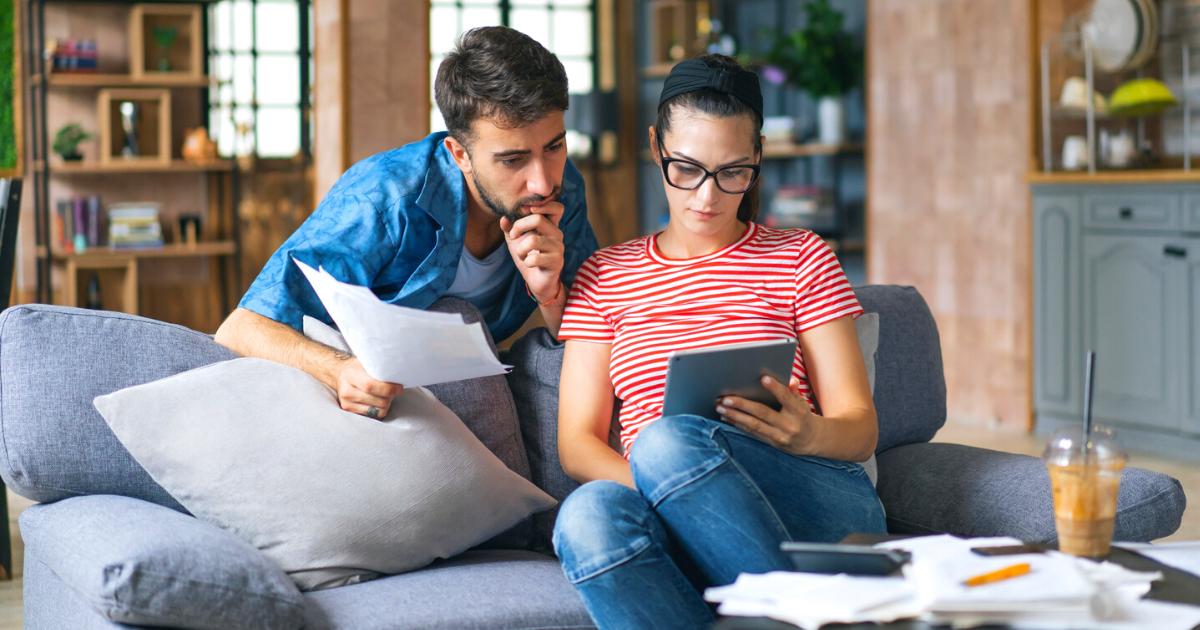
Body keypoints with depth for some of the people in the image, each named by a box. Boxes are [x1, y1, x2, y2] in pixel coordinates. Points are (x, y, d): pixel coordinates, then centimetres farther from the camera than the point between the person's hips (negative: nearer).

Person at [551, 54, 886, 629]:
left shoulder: (800, 258, 16)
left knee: (668, 441, -34)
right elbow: (577, 443, 10)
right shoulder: (606, 276, 19)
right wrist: (663, 491, -13)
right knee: (589, 515, -36)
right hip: (683, 536, 1)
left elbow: (860, 428, 10)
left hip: (816, 506, -1)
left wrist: (809, 434, -17)